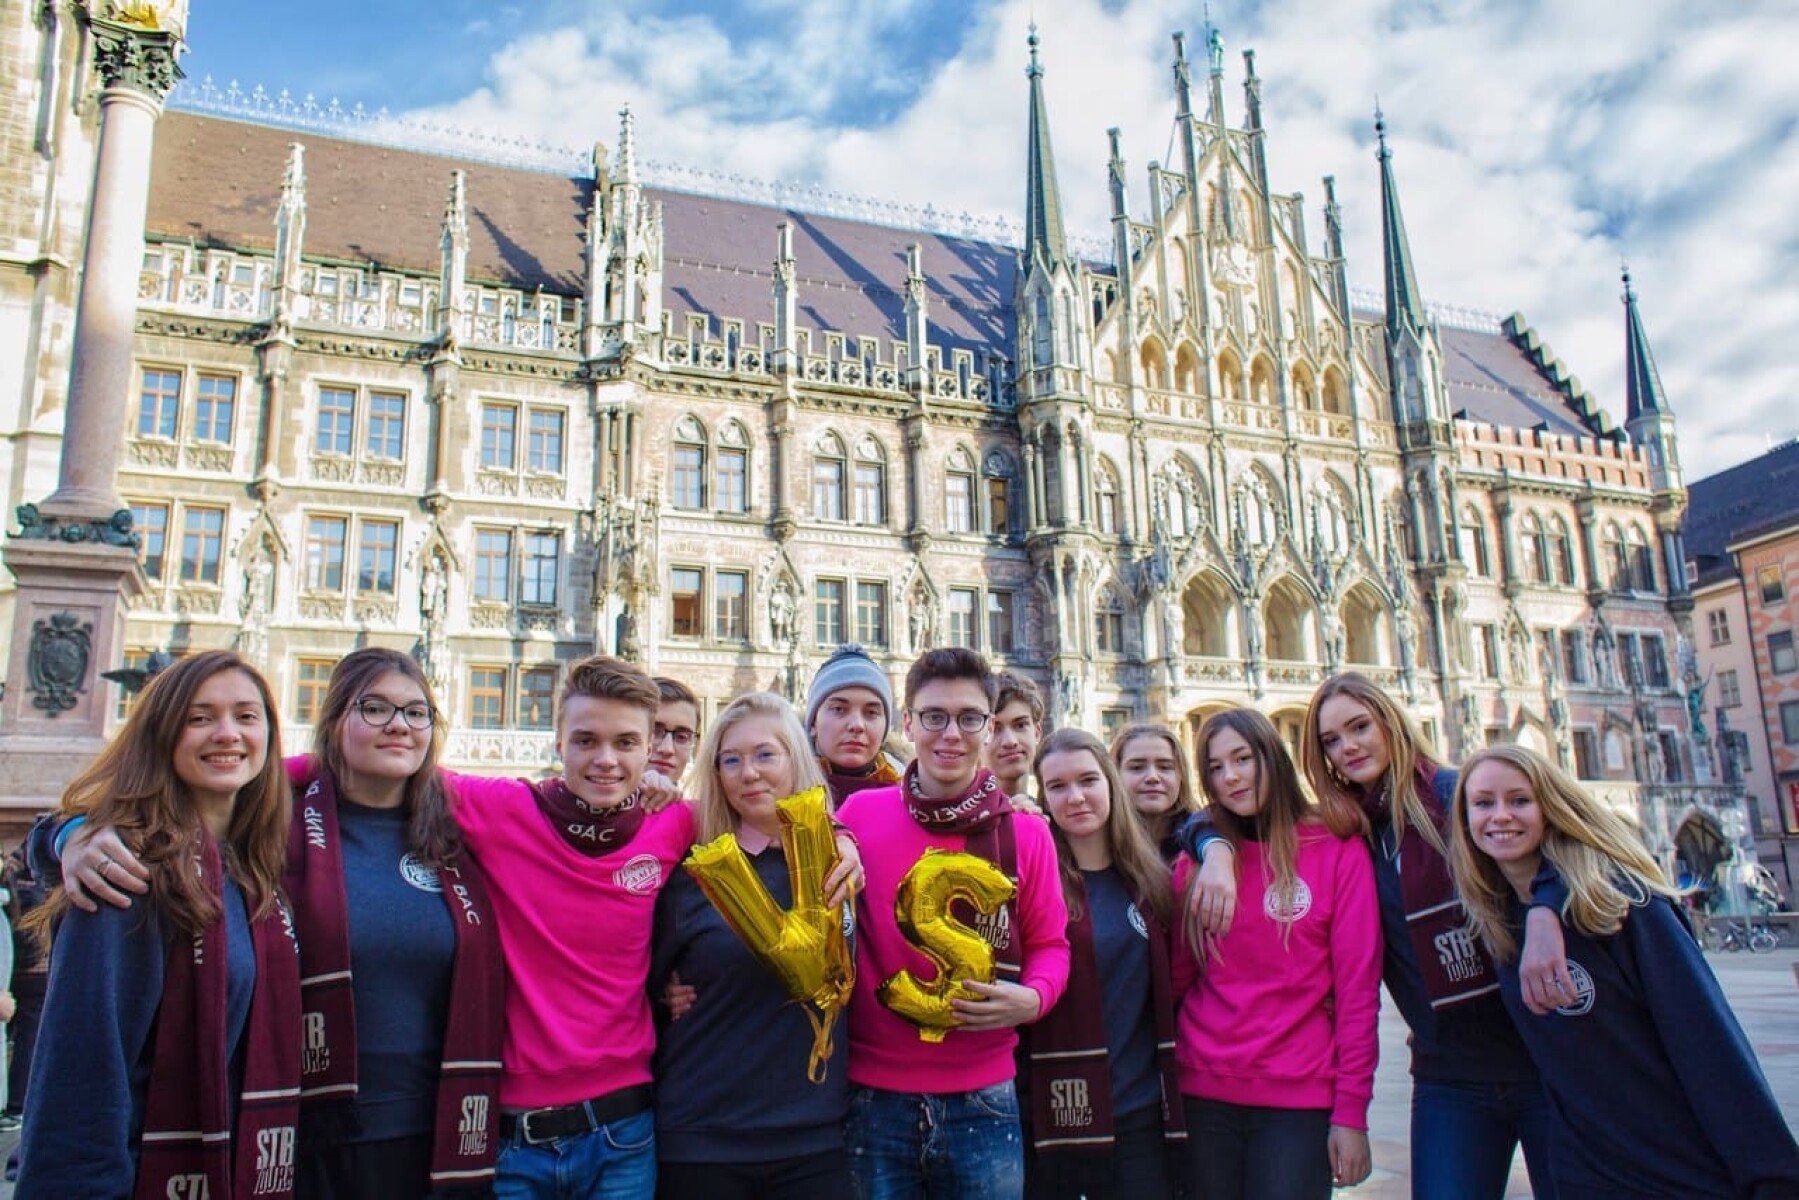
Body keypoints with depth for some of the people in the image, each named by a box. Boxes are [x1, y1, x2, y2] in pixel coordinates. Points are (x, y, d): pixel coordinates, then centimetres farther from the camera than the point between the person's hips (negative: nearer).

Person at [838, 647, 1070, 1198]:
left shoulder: (1026, 832, -1)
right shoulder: (859, 813, -3)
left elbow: (1048, 943, 6)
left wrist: (1032, 998, -15)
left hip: (982, 1097, 1)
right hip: (874, 1096, 0)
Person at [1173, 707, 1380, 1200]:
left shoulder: (1338, 851, -4)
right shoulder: (1198, 857, 4)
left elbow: (1358, 988, -5)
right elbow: (1177, 977, 3)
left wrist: (1351, 1112, -7)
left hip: (1299, 1097, -2)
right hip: (1202, 1093, 3)